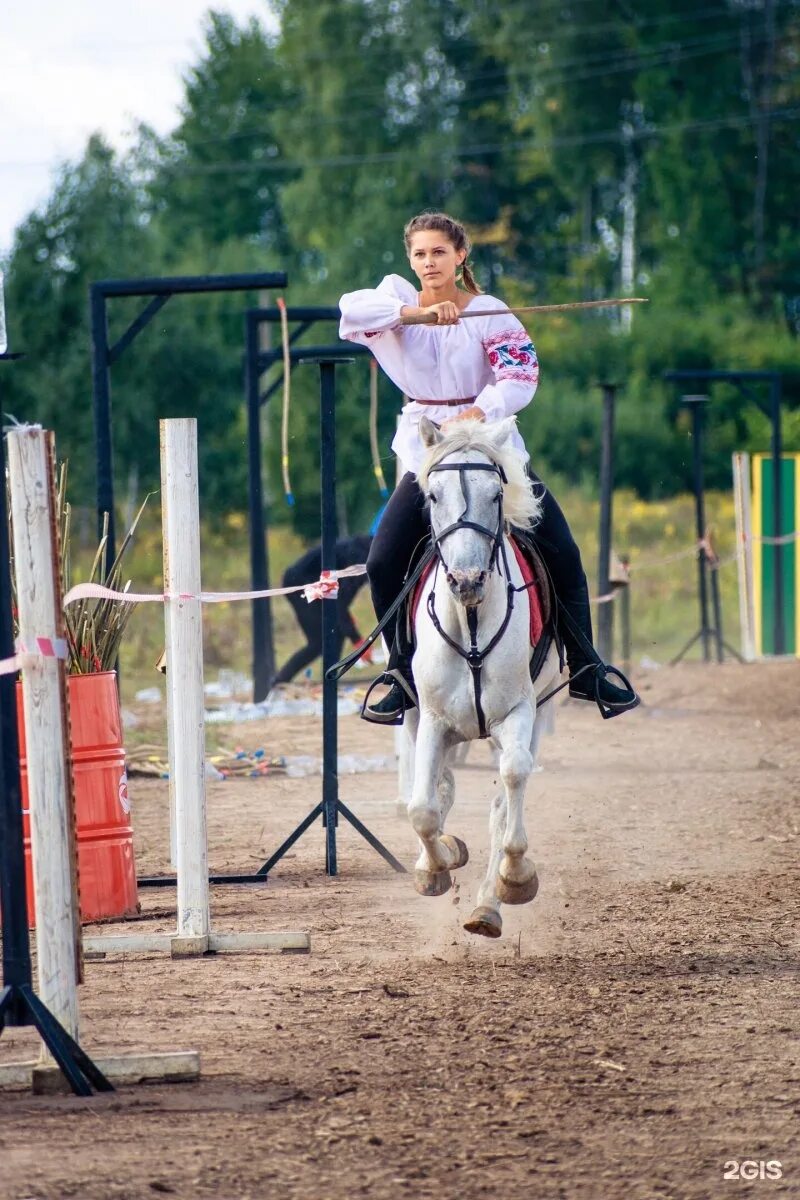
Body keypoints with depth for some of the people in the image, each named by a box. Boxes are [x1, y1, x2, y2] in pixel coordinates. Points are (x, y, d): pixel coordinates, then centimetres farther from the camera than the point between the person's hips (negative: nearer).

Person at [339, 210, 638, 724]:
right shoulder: (398, 297, -1)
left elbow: (521, 377, -17)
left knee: (562, 553, -6)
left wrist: (476, 413, -34)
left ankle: (585, 670, 8)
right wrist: (417, 312, -32)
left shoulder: (488, 312, -6)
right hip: (427, 450, 1)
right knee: (383, 563, -12)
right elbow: (352, 308, -21)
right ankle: (404, 677, 4)